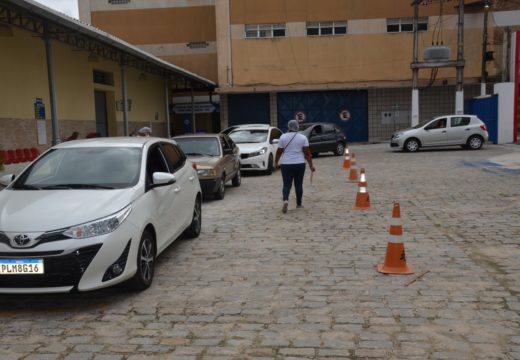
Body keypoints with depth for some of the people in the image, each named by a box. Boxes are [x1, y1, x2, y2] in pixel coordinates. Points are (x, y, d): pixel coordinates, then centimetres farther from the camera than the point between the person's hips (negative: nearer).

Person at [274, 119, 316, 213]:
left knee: (287, 184, 2)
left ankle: (285, 200, -22)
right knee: (299, 184, 12)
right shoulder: (303, 137, 0)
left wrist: (276, 163, 12)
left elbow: (279, 152, 1)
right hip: (300, 164, 1)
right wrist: (311, 165, 2)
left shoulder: (283, 137, -1)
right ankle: (299, 204, 20)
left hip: (286, 165, 0)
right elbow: (307, 153, -3)